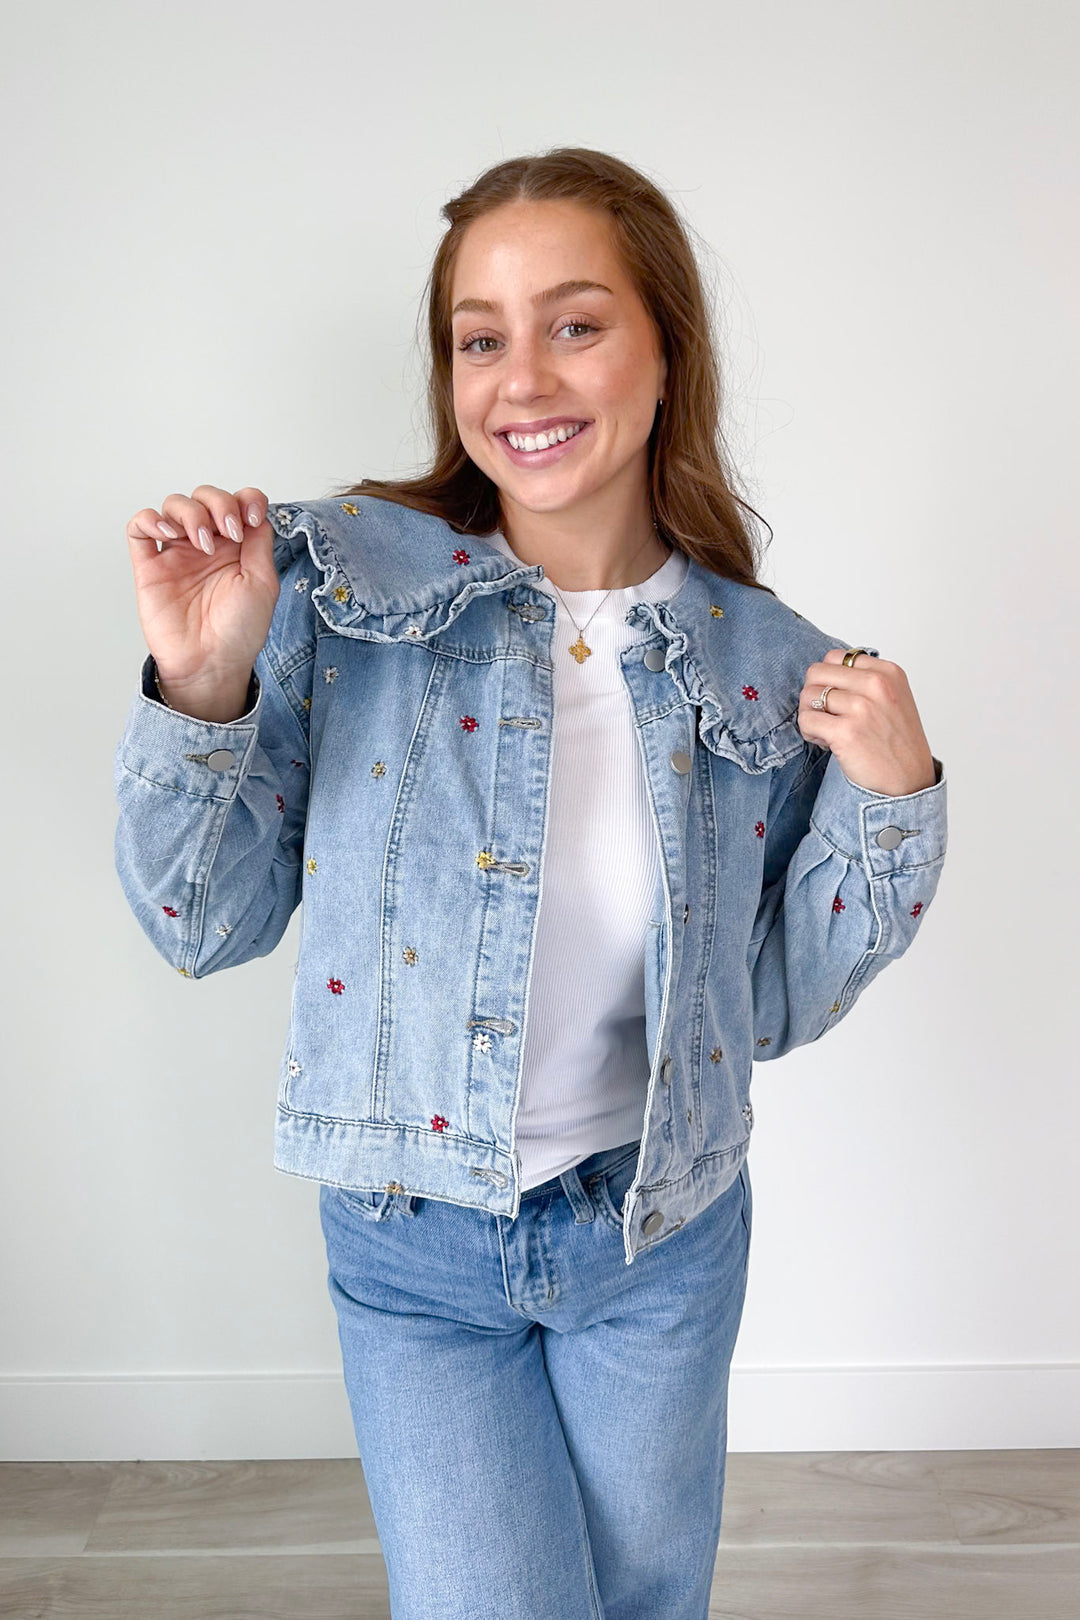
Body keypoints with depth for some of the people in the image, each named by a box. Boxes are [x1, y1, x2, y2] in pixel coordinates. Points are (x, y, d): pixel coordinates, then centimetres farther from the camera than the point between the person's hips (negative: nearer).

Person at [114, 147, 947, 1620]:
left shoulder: (767, 664, -8)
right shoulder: (344, 584, -14)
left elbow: (776, 1004, 0)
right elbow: (207, 928, -11)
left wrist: (888, 801, -14)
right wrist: (202, 694, -27)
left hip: (665, 1236, 3)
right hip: (416, 1245, -2)